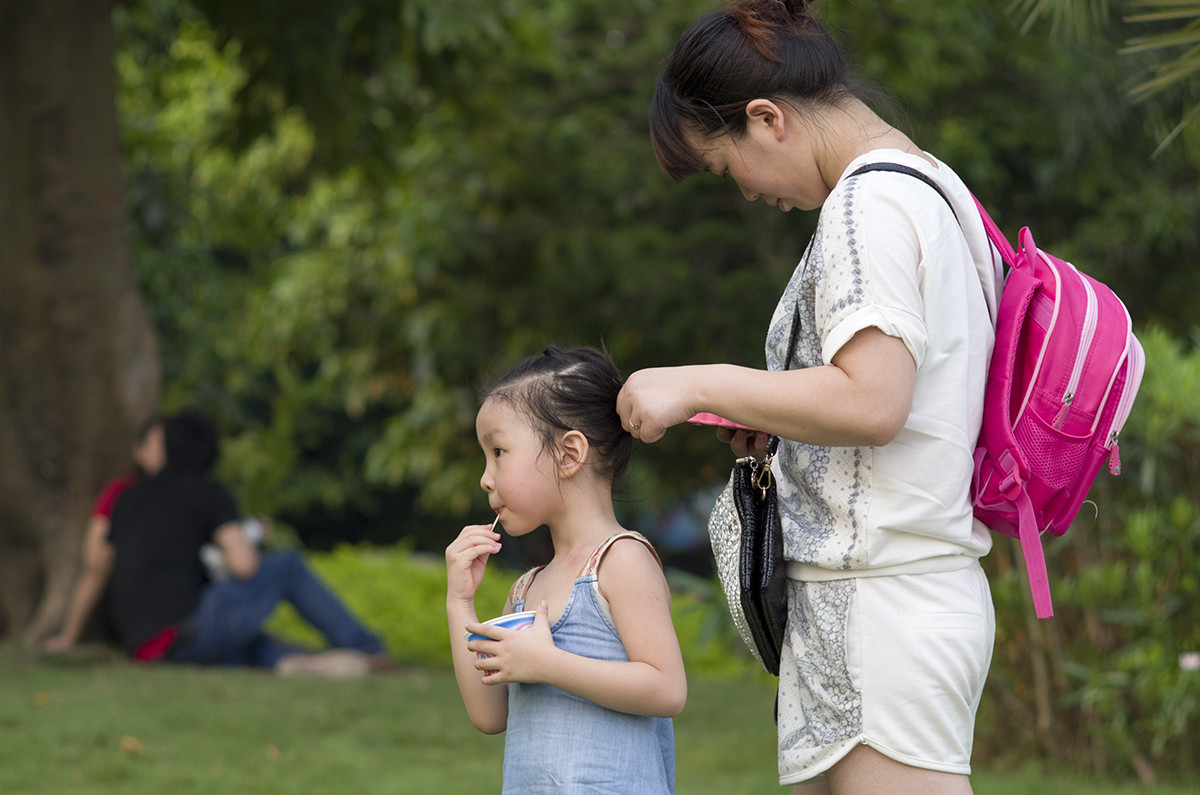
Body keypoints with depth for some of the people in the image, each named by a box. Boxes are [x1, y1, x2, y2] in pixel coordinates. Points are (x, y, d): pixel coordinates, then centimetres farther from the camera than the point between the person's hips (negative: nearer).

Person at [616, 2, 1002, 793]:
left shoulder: (870, 202, -11)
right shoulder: (934, 185, 20)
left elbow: (871, 403, -21)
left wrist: (701, 387, -12)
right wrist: (776, 418, 17)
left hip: (882, 602, -10)